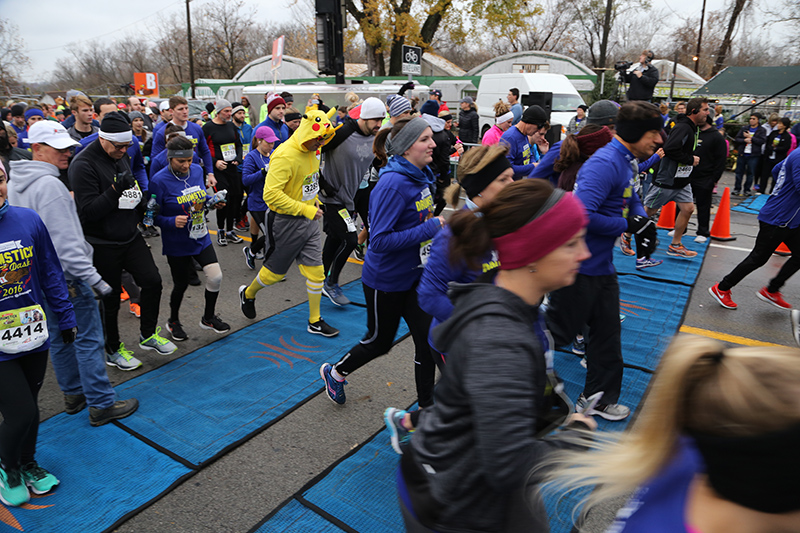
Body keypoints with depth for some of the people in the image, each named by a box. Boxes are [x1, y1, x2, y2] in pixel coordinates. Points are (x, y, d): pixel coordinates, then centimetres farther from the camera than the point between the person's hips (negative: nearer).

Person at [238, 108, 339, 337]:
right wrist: (306, 210, -26)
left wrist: (314, 199, 9)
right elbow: (271, 194, -30)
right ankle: (248, 294, 40)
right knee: (275, 271, 9)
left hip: (309, 219, 8)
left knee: (316, 270, 7)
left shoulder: (312, 150, 4)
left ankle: (315, 321, 20)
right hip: (287, 221, -7)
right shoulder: (285, 156, -24)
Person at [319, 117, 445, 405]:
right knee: (380, 341, 14)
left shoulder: (422, 176, 2)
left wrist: (440, 224, 0)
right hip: (386, 280, -7)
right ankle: (335, 373, 44)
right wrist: (430, 228, -27)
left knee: (428, 341, 7)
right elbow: (380, 240, -29)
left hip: (416, 275, 7)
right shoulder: (393, 184, -25)